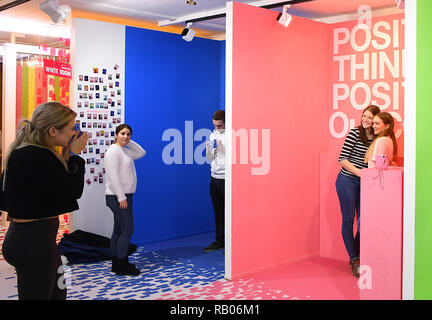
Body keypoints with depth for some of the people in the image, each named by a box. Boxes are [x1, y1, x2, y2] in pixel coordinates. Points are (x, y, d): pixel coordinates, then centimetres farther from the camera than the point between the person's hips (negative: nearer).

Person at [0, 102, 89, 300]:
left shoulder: (22, 153, 9)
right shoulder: (37, 157, -24)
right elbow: (73, 190, -18)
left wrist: (65, 157, 6)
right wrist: (74, 155, -6)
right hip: (34, 241, -10)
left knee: (58, 293, 20)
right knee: (38, 295, 3)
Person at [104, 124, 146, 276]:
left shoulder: (125, 150, 14)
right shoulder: (113, 151, -13)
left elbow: (141, 153, 24)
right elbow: (113, 176, -19)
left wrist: (129, 142, 12)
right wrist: (121, 197, -22)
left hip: (123, 196, 10)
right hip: (118, 197, -10)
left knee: (119, 230, 12)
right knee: (127, 230, -8)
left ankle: (117, 264, 19)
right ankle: (122, 266, -2)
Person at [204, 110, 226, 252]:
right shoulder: (213, 134, 12)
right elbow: (210, 159, 14)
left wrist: (222, 148, -22)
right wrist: (208, 150, -5)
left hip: (227, 178, -6)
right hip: (215, 177, 6)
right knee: (218, 211, 12)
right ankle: (219, 241, 21)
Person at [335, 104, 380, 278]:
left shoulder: (376, 138, 5)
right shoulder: (354, 133, -10)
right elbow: (342, 159, -14)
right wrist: (360, 173, -21)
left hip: (363, 183, 5)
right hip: (347, 181, -5)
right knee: (348, 220, 0)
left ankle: (355, 255, 23)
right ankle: (354, 260, 11)